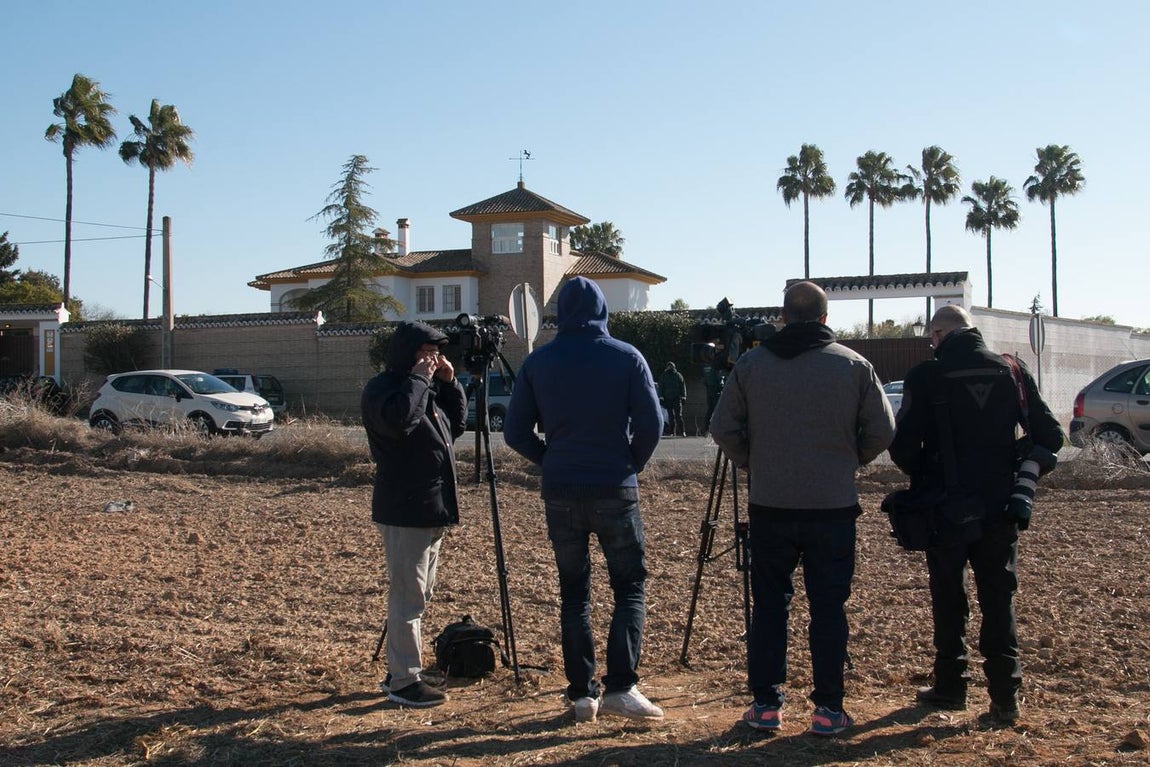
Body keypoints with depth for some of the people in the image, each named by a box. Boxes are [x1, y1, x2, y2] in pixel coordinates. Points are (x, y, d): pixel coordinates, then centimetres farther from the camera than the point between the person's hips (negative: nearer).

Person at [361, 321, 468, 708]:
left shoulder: (429, 388, 17)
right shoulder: (382, 388, -11)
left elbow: (457, 425, 19)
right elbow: (398, 419, -30)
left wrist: (450, 383, 8)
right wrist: (419, 379, -20)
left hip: (431, 509, 10)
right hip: (404, 511, -10)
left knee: (419, 593, 15)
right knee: (407, 595, -8)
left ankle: (399, 671, 24)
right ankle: (403, 680, -2)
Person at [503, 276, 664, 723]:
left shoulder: (538, 362, 2)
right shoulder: (627, 358, -3)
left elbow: (514, 432, 2)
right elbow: (651, 425, -6)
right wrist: (630, 466, 9)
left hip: (560, 492, 2)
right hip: (615, 490, -2)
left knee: (573, 591, 11)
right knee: (631, 587, 7)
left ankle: (582, 695, 11)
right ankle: (620, 687, -6)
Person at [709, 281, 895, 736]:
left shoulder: (750, 365, -1)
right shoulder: (854, 366, -2)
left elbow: (723, 429, 2)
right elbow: (882, 432, 1)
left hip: (769, 506, 1)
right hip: (834, 506, -1)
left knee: (769, 605, 10)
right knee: (829, 608, 6)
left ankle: (766, 704, 12)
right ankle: (828, 709, 10)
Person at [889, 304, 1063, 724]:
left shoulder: (926, 375, -9)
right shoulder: (1012, 371, 1)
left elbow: (903, 444, -10)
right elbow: (1050, 437, 1)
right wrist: (1017, 474, 14)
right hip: (1000, 508, 2)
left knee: (949, 602, 12)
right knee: (1000, 602, 9)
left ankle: (950, 687, 19)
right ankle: (1005, 696, 7)